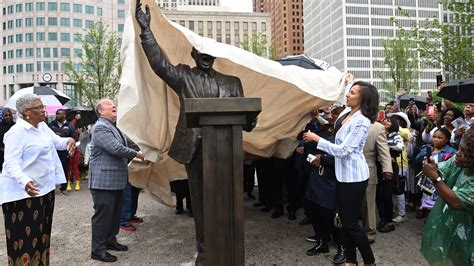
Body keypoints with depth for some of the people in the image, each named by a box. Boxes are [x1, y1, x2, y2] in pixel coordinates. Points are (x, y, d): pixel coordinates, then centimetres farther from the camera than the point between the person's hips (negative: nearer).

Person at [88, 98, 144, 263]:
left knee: (116, 213, 18)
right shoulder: (100, 127, -17)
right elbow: (116, 148, -25)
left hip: (116, 179, 10)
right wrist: (136, 154, -14)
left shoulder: (114, 127, 16)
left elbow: (128, 143, 26)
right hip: (104, 180, -10)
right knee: (103, 214, -2)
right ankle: (98, 250, 9)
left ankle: (110, 240, 33)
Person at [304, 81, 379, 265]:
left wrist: (316, 138, -20)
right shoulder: (346, 113, 4)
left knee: (351, 224, -1)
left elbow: (343, 151, -25)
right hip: (343, 174, 9)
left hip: (354, 176, -9)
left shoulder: (362, 121, -20)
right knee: (345, 221, 15)